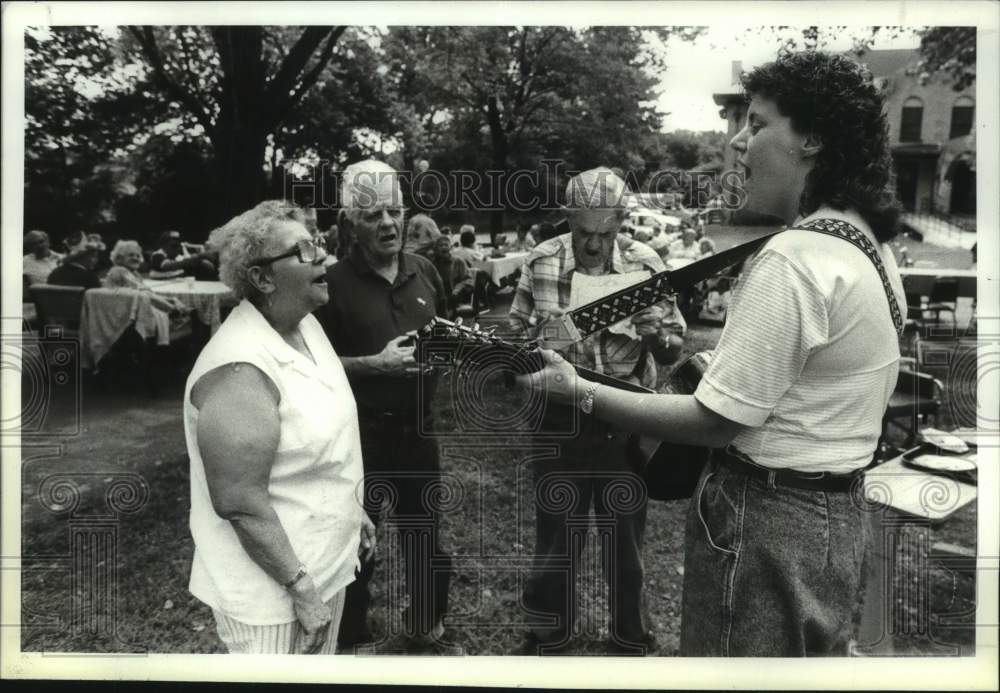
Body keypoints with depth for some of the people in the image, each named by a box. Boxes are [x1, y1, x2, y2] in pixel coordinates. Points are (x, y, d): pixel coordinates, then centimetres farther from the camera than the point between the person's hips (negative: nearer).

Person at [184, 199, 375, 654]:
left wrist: (352, 511, 17)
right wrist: (300, 587, -22)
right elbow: (239, 502, -27)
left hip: (324, 563, 9)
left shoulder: (305, 324, 2)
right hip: (272, 589, -9)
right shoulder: (241, 371, -27)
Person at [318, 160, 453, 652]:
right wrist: (377, 363, -21)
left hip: (417, 425, 4)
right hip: (357, 431, -4)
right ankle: (350, 638, 31)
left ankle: (426, 624, 41)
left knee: (424, 533, 18)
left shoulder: (424, 271, 4)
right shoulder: (334, 282, -11)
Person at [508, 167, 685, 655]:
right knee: (556, 532, 13)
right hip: (561, 417, 0)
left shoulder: (646, 264, -6)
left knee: (625, 533, 13)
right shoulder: (540, 262, -6)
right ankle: (547, 633, 35)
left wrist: (655, 336, -23)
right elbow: (515, 334, 6)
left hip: (628, 419, 0)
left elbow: (673, 351, 0)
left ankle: (631, 637, 35)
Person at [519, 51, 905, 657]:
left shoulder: (793, 259, -23)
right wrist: (707, 353, 12)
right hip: (837, 515, 10)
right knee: (810, 659, 23)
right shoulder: (872, 247, 8)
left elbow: (715, 421, -22)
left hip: (765, 519, -10)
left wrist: (578, 392, -15)